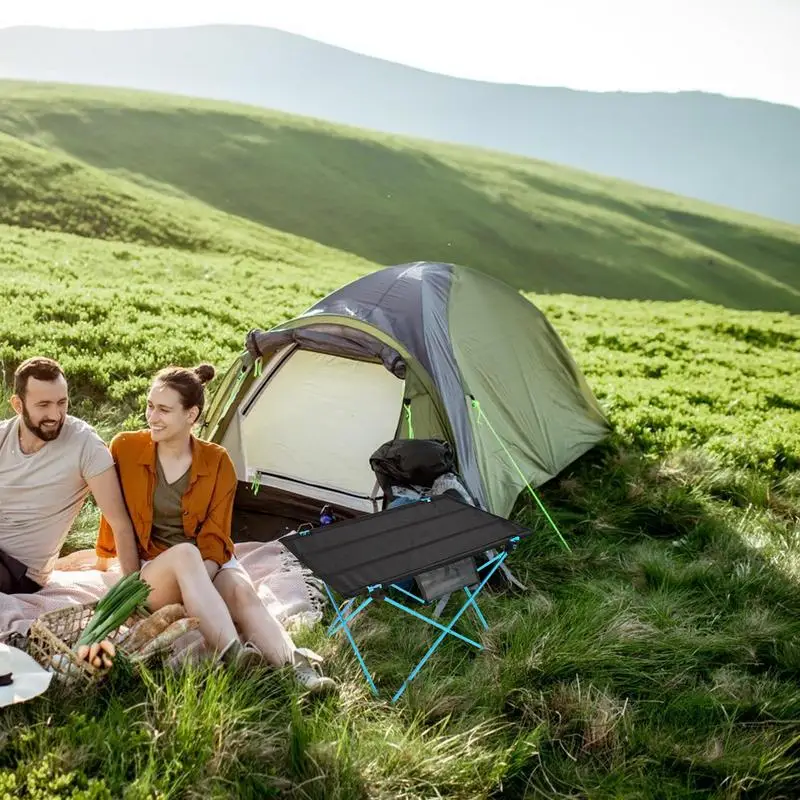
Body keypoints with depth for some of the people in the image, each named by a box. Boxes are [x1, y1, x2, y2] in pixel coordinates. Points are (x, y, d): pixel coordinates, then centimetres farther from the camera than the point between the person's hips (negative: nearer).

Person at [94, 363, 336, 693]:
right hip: (151, 573, -1)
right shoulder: (125, 448, -5)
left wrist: (196, 581, -21)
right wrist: (104, 563, 8)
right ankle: (233, 656, -51)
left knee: (240, 590, -34)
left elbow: (215, 538, -6)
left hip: (206, 568, 1)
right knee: (184, 553, -37)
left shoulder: (217, 462, -4)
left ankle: (297, 667, -48)